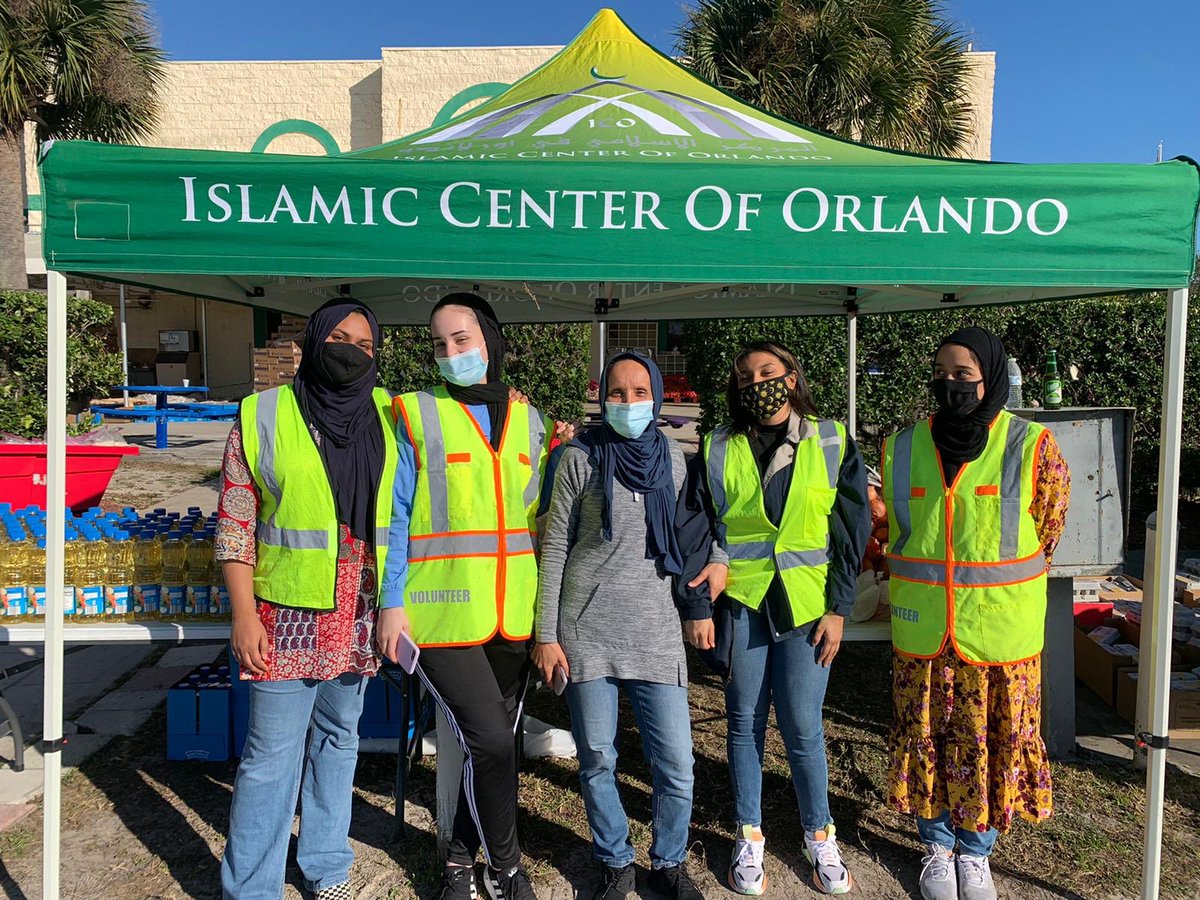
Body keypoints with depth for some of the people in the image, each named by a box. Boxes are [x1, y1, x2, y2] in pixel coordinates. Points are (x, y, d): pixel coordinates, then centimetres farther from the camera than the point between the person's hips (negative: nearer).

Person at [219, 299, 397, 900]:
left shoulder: (389, 418, 5)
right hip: (287, 618, -3)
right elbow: (236, 524, -4)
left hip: (361, 618, 4)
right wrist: (244, 615, -9)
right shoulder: (262, 416, -3)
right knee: (272, 756, 2)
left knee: (339, 742, 17)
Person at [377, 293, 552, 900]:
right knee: (490, 741, -9)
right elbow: (393, 517, -4)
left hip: (513, 618, 5)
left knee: (494, 742, 14)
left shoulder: (528, 420, 10)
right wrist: (392, 602, -8)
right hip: (441, 615, -4)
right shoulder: (415, 415, -3)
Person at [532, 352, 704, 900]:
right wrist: (546, 633, -3)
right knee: (597, 761, 7)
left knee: (676, 765, 2)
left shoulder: (671, 457, 6)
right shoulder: (580, 458, -2)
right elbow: (555, 546, -1)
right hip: (587, 629, -2)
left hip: (655, 629, 2)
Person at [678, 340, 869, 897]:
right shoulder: (718, 450, 3)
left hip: (807, 604, -1)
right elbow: (694, 532, 2)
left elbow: (851, 532, 2)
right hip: (739, 601, 1)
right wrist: (697, 607, -5)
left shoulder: (832, 444, 2)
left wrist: (838, 608, -2)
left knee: (802, 727, 2)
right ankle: (749, 837, 27)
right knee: (745, 722, 9)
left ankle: (819, 835, 26)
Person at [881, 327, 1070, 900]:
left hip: (1001, 633, -2)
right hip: (921, 632, 2)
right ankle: (937, 844, 35)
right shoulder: (902, 448, 0)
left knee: (994, 739, 11)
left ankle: (975, 850, 34)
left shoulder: (1031, 448, -8)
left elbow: (1048, 527, 6)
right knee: (927, 737, 13)